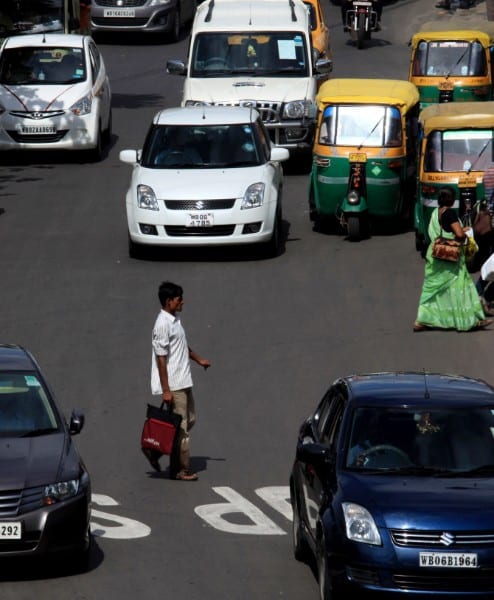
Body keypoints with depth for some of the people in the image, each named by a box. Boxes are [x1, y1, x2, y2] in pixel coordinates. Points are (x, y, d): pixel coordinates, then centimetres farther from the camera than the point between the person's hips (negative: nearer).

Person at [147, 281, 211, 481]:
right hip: (173, 385, -10)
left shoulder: (175, 320, 10)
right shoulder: (163, 324, -19)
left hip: (184, 382, 10)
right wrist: (166, 390, -21)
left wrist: (198, 359, 36)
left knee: (189, 420, 15)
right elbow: (161, 358, -20)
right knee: (180, 427, -4)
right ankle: (181, 470, 4)